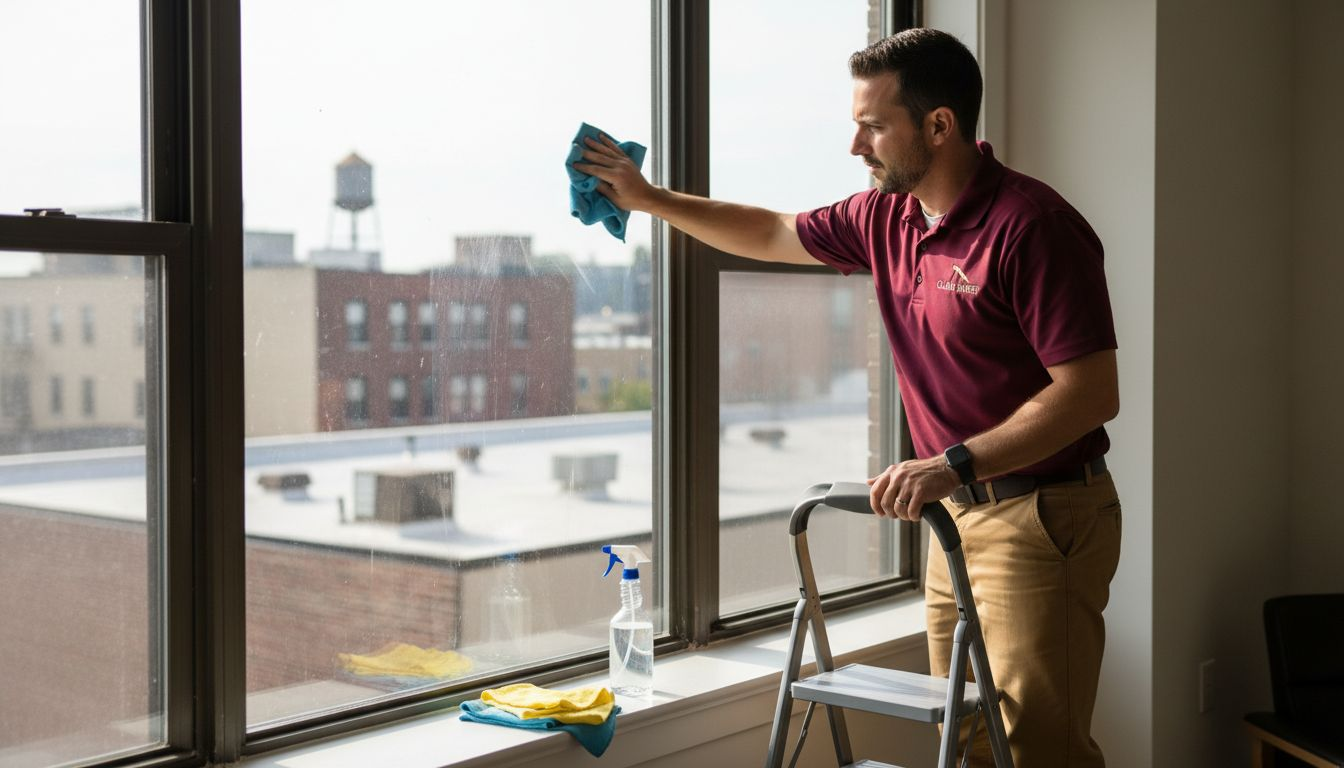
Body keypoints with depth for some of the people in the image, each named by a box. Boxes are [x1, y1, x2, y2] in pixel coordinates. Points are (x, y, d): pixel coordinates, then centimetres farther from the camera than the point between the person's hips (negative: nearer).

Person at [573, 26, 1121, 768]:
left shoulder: (1032, 226, -18)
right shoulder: (887, 218, 8)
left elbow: (1092, 392, -21)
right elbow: (774, 234, 25)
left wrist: (953, 463, -26)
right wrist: (650, 198, 24)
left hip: (1041, 518, -8)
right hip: (960, 513, 8)